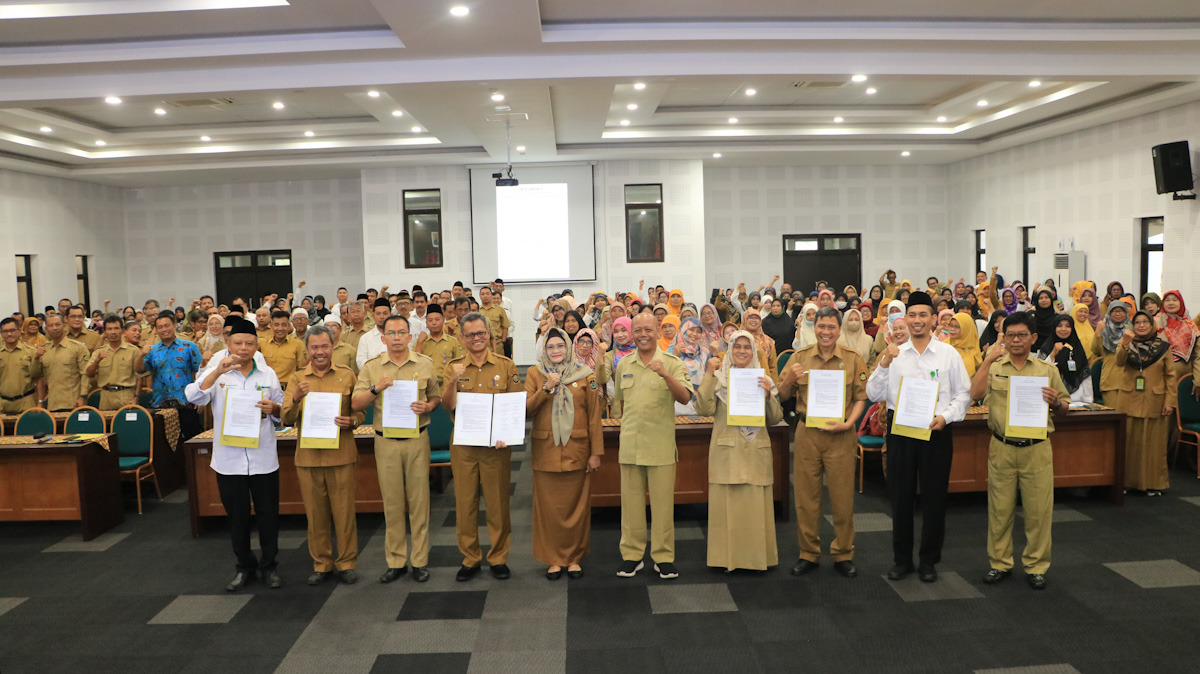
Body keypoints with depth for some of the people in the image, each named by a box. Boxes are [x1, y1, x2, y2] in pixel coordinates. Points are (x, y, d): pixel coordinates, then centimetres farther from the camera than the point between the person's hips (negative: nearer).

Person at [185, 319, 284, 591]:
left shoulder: (268, 374, 6)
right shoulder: (217, 374, 1)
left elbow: (282, 411, 10)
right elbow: (193, 396, -16)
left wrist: (274, 409, -13)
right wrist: (217, 372, -28)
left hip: (263, 458, 1)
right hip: (229, 459, 0)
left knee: (268, 513, 6)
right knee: (237, 516, 11)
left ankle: (269, 566, 21)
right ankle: (245, 567, 26)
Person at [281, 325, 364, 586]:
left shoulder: (347, 375, 3)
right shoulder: (297, 378, 6)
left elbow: (360, 412, 5)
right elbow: (286, 420, 1)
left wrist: (351, 421, -16)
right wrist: (296, 398, -17)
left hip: (341, 454, -1)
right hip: (308, 455, 1)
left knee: (344, 512, 4)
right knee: (315, 514, 10)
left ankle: (346, 563, 19)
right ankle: (321, 564, 24)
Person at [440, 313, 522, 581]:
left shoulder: (506, 366, 2)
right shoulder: (454, 367, 5)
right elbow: (448, 407, -2)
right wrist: (454, 382, -18)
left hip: (496, 445, -1)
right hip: (463, 445, 1)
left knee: (498, 502, 5)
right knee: (465, 502, 7)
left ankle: (498, 558, 20)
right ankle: (469, 559, 21)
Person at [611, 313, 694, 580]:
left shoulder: (672, 363, -3)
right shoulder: (624, 365, 10)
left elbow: (685, 398, -16)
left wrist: (665, 375, -29)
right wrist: (623, 419, 12)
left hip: (661, 445, -3)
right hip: (630, 445, 3)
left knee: (663, 502, 2)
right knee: (631, 501, 9)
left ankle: (664, 556, 13)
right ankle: (631, 555, 20)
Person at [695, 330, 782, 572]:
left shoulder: (764, 380, 10)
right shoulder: (718, 378, 4)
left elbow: (775, 419, 7)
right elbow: (704, 409, -11)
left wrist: (768, 395, -9)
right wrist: (709, 375, -12)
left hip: (756, 451, 2)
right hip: (726, 450, -2)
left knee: (756, 504, 4)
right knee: (727, 504, 0)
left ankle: (757, 556, 16)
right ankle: (729, 557, 11)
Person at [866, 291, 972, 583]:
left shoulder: (948, 354, 3)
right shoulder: (894, 354, 5)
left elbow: (964, 394, 3)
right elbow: (874, 394, 0)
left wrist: (945, 416, -13)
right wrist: (884, 364, -12)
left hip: (936, 431, -1)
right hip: (900, 430, 1)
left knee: (934, 497, 6)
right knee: (901, 496, 8)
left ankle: (929, 561, 22)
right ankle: (902, 560, 21)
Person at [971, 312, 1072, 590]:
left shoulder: (1047, 370, 7)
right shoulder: (994, 366, 5)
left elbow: (1064, 409, 11)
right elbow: (975, 393, -13)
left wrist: (1056, 403, -12)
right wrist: (989, 359, -17)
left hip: (1037, 449, 0)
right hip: (1002, 448, 0)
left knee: (1038, 509, 5)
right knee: (1000, 508, 8)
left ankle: (1036, 566, 19)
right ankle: (1000, 562, 21)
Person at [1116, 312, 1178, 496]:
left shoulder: (1162, 346, 5)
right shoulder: (1125, 344, 6)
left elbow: (1171, 376, 3)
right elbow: (1119, 362, -15)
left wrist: (1170, 401, -5)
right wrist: (1125, 345, -31)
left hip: (1155, 403, 0)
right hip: (1130, 402, 0)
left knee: (1154, 444, 3)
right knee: (1129, 443, 1)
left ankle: (1153, 483, 10)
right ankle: (1127, 481, 8)